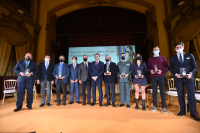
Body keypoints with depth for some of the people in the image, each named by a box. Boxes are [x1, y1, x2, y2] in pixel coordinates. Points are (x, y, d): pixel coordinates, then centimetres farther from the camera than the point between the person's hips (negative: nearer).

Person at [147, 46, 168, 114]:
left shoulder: (163, 58, 9)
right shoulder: (150, 59, 12)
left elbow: (167, 67, 5)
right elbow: (148, 68, 12)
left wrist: (161, 71, -12)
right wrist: (150, 71, -9)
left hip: (161, 77, -1)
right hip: (153, 77, 1)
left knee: (162, 92, -1)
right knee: (154, 92, 5)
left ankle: (164, 107, 7)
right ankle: (155, 106, 15)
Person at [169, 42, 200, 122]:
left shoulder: (189, 55, 6)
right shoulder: (172, 58, 6)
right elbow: (170, 68, 7)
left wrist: (191, 73, -13)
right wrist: (176, 74, -10)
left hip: (188, 78, 0)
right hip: (178, 78, 1)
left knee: (191, 95, -1)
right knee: (180, 95, 8)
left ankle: (193, 113, 12)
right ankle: (182, 111, 21)